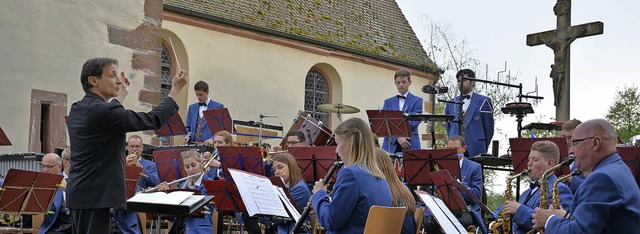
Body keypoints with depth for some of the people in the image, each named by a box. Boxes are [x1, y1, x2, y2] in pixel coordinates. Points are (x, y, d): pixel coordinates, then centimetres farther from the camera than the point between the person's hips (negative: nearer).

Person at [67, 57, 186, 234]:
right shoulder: (104, 111, -18)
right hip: (95, 195, -10)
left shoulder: (77, 110, 11)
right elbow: (153, 120, -16)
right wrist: (175, 90, -6)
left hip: (81, 192, 10)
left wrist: (122, 93, 34)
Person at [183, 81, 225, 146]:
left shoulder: (218, 107, 4)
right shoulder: (192, 107, 19)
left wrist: (213, 139, -16)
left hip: (209, 145, -3)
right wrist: (188, 135, -1)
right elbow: (188, 127, 20)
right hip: (193, 144, 3)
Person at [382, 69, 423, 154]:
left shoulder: (417, 101, 9)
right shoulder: (388, 102, 17)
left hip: (410, 146, -2)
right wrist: (398, 137, -11)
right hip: (391, 145, 2)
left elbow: (414, 123, -3)